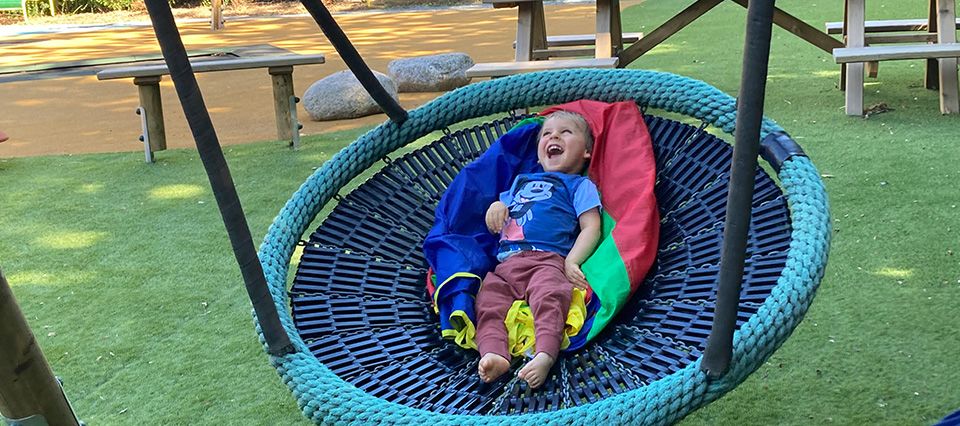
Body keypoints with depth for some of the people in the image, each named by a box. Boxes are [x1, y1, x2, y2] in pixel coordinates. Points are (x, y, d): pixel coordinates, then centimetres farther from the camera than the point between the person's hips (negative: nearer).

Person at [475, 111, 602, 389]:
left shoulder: (580, 185, 20)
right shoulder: (521, 181, 39)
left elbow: (591, 228, 6)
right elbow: (503, 203, 46)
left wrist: (572, 261, -12)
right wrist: (496, 206, 17)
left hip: (548, 259, -5)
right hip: (506, 263, 6)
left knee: (548, 296, -36)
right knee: (488, 300, -23)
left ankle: (545, 355, -55)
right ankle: (494, 353, -42)